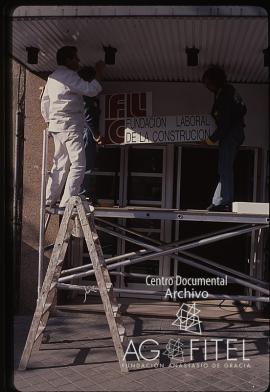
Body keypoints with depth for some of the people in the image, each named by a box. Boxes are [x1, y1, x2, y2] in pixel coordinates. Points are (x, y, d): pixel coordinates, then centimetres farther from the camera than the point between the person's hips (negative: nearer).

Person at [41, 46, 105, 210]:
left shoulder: (52, 78, 18)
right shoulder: (68, 75, -10)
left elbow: (44, 103, 21)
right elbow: (91, 90, -15)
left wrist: (50, 121, 26)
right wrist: (99, 72, -3)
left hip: (57, 126, 10)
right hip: (70, 126, -9)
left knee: (60, 164, 12)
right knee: (78, 164, -8)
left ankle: (49, 200, 14)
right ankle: (67, 201, -12)